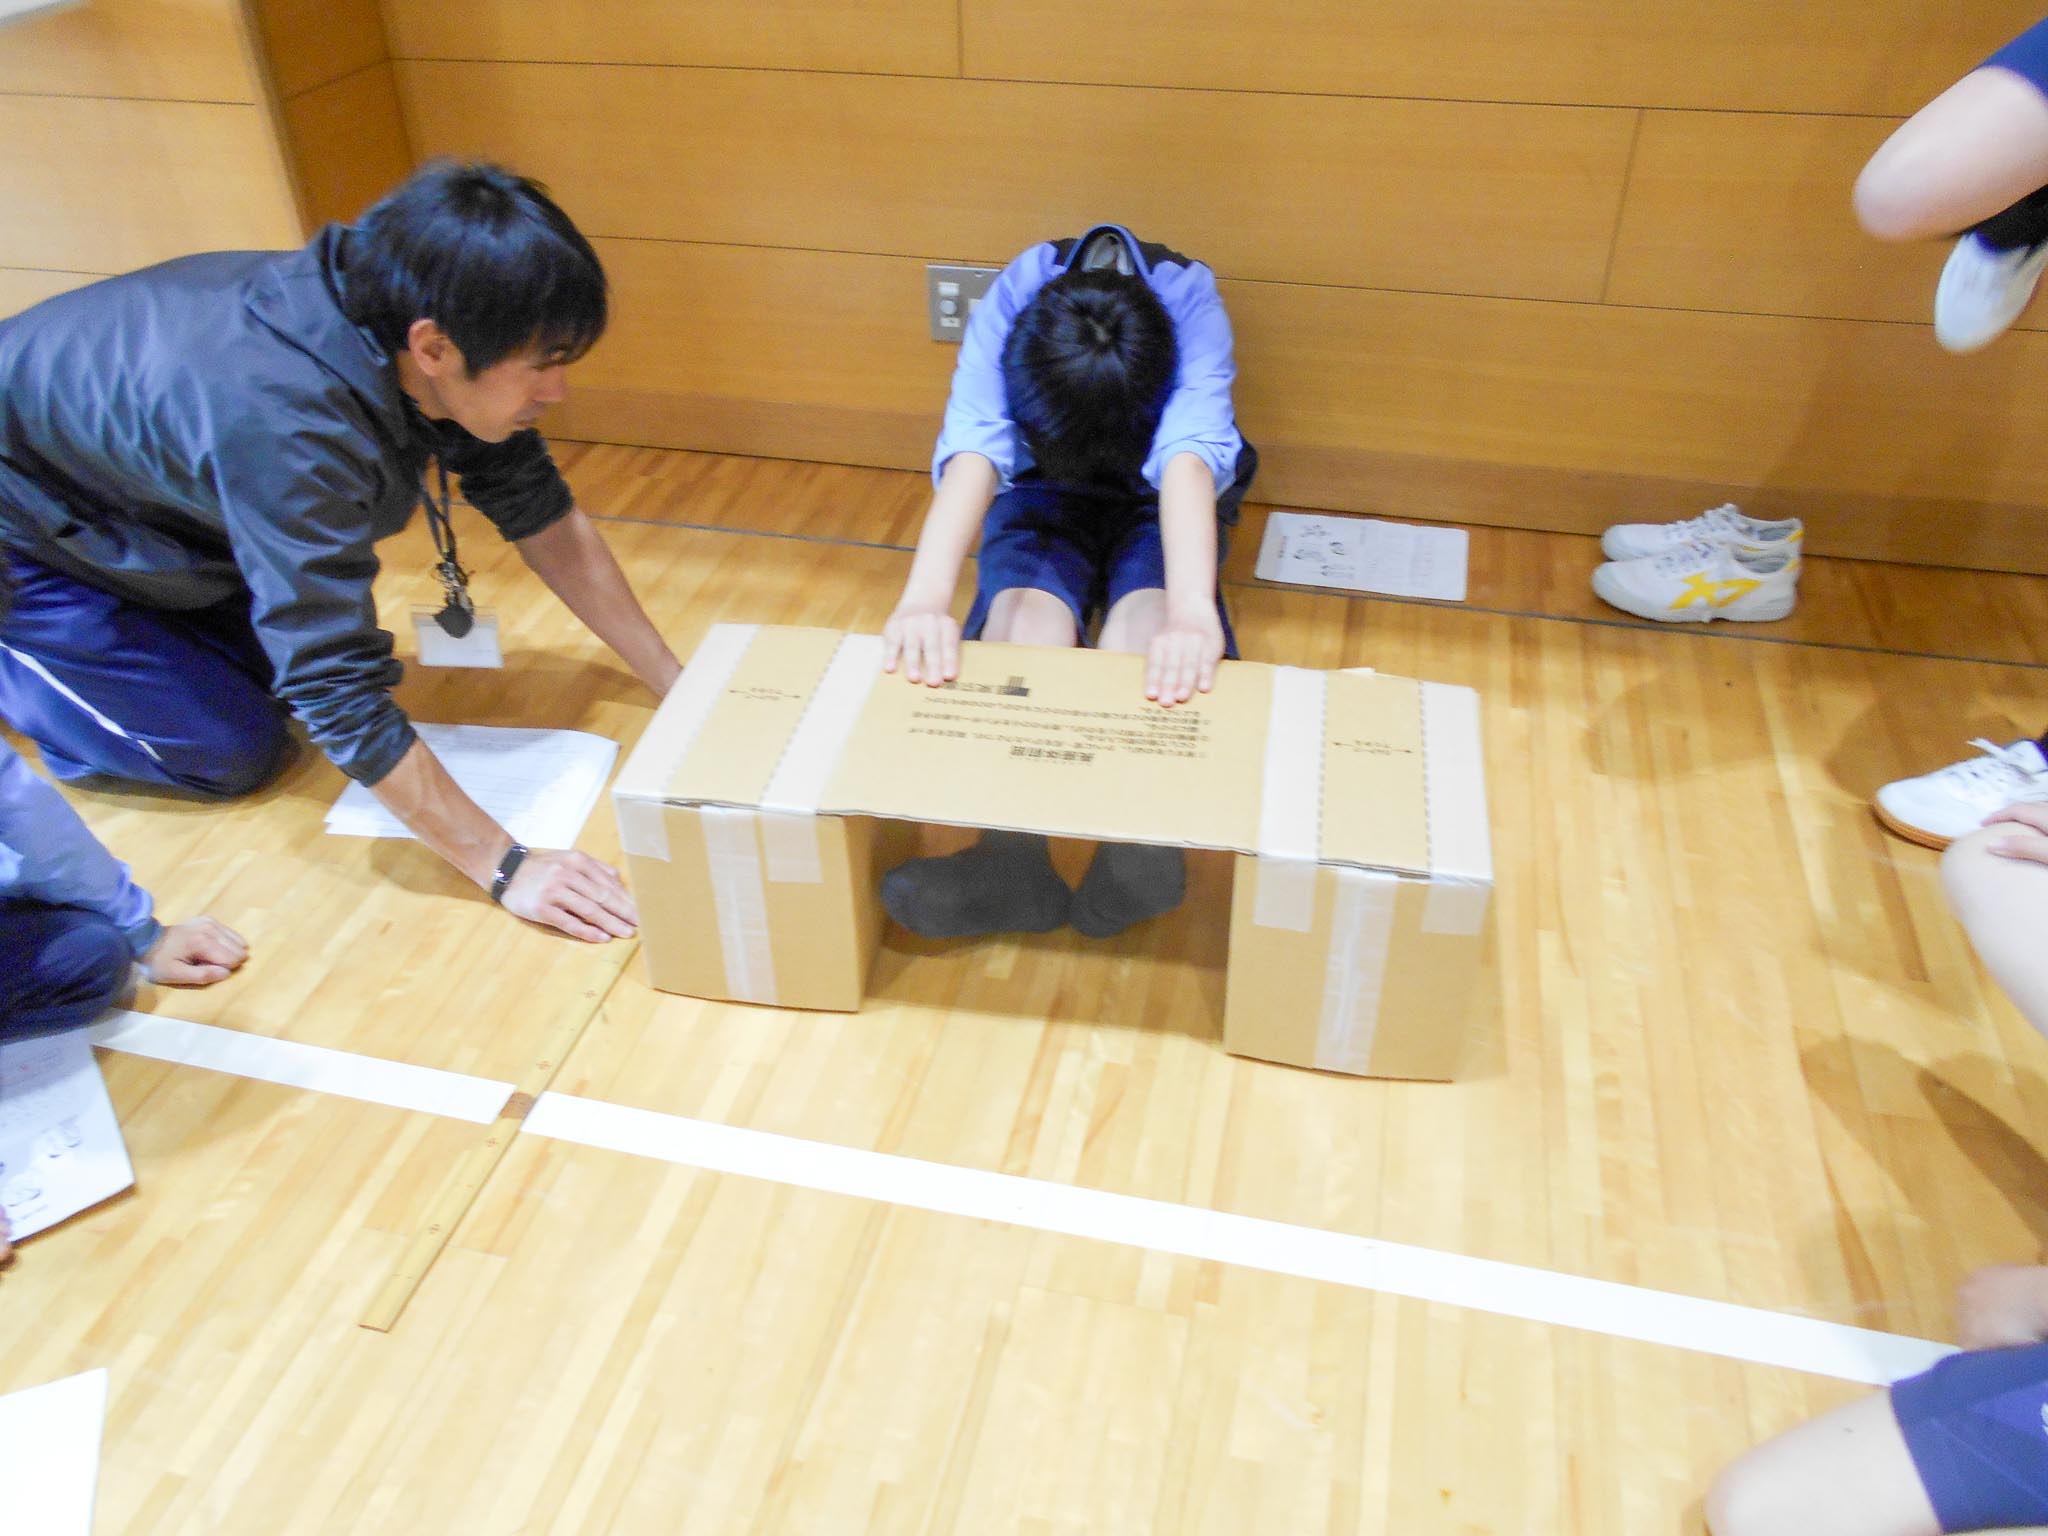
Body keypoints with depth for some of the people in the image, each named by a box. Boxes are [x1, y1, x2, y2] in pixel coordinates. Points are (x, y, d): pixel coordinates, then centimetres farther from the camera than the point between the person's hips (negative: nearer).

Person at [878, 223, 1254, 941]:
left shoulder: (1191, 303, -30)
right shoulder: (1008, 304, -28)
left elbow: (1190, 457, -45)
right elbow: (971, 451, -42)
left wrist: (1191, 611, -62)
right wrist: (924, 598, -58)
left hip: (1157, 503, 0)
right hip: (1043, 491, 1)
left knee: (1145, 619, -34)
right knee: (1024, 611, -32)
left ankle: (1137, 846, -49)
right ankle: (1014, 853, -46)